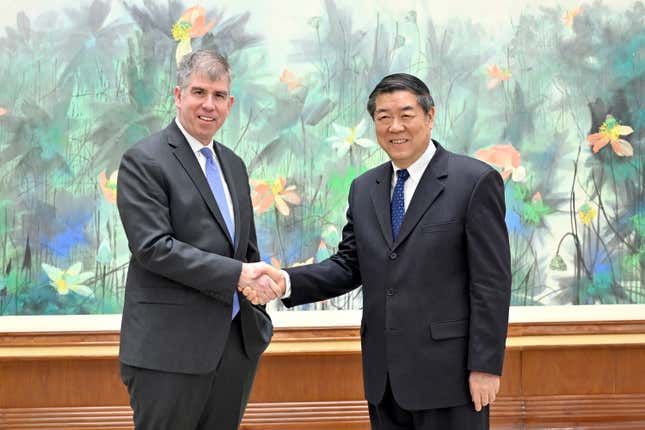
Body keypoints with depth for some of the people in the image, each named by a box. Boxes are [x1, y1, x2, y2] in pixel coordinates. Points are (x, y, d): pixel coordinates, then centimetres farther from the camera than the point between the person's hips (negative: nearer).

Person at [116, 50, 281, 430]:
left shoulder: (233, 164, 15)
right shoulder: (144, 161, -8)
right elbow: (154, 247, -17)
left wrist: (258, 301, 12)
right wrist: (237, 274, -19)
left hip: (239, 340, 7)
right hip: (171, 347, -7)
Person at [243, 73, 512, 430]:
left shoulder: (475, 181, -7)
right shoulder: (363, 189, 11)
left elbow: (492, 281, -9)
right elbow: (349, 265, 10)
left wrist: (485, 366, -12)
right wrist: (287, 282, -7)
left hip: (446, 372, -5)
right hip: (383, 375, 5)